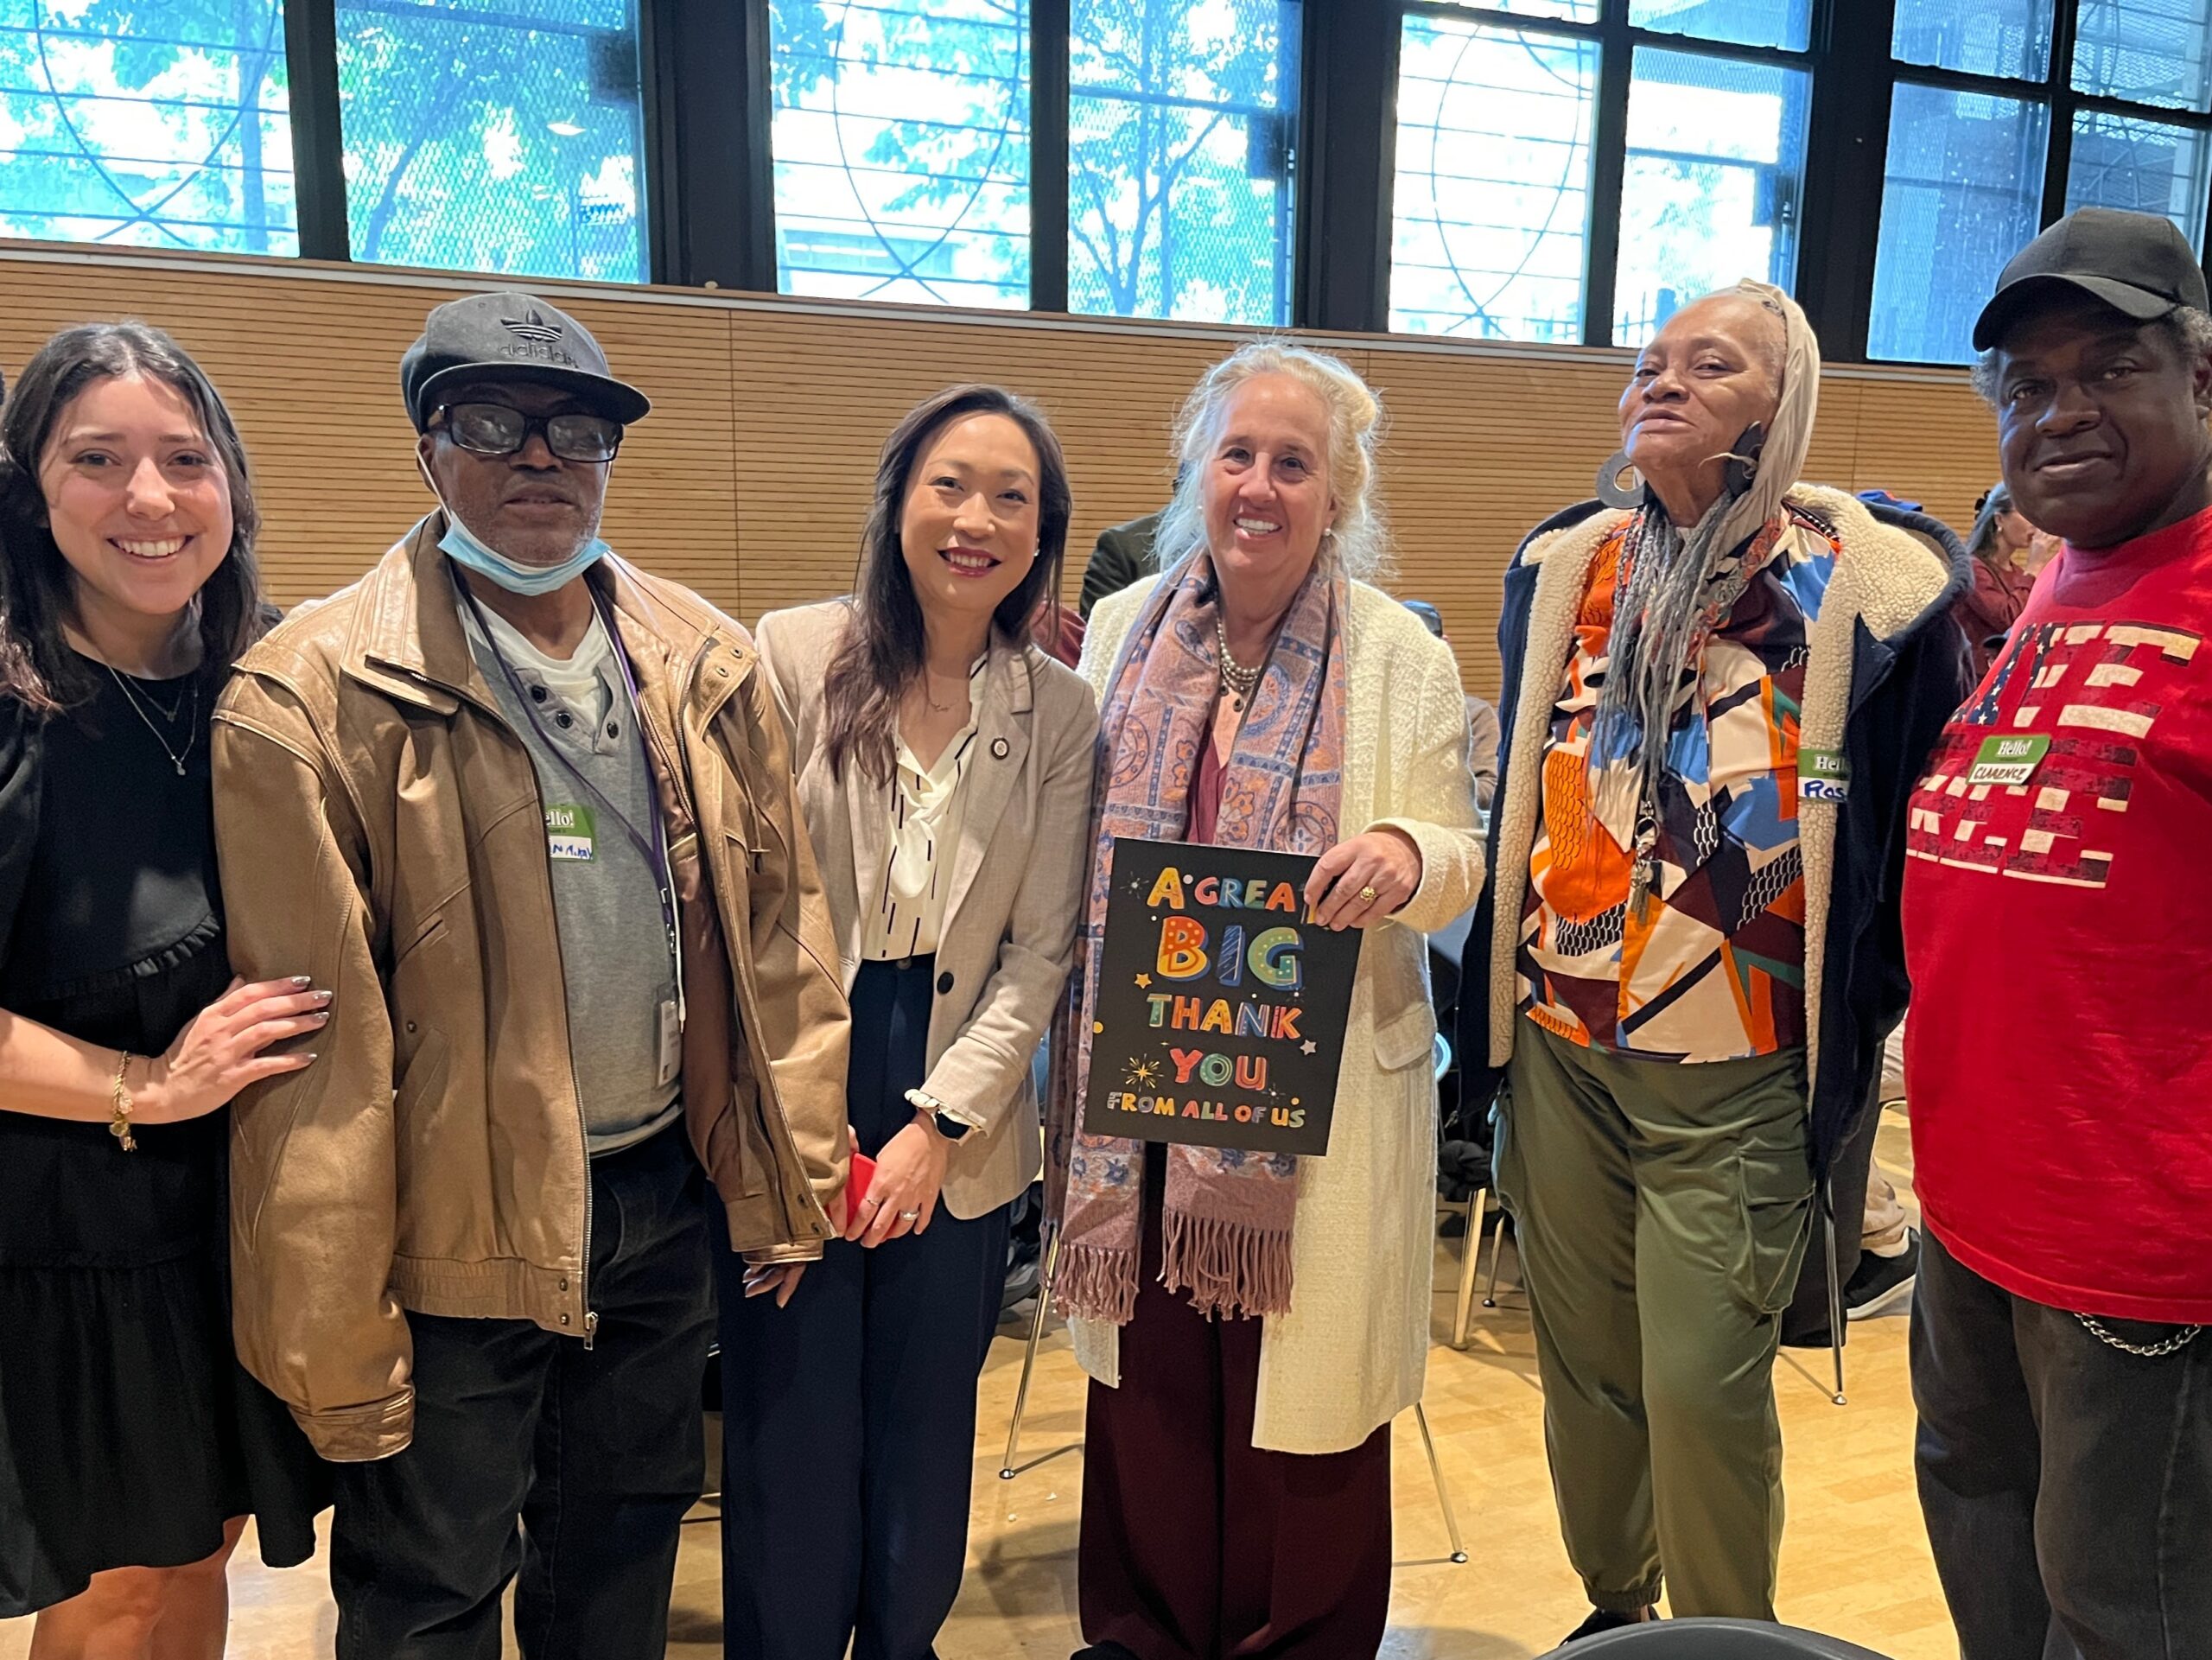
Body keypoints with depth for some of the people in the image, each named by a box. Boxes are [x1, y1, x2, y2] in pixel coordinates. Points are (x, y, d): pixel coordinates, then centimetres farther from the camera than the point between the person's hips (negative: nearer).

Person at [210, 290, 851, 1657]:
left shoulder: (707, 663, 1)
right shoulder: (317, 697, -14)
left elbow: (781, 935, 5)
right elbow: (315, 1051, -14)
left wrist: (797, 1173, 5)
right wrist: (334, 1340, -12)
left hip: (667, 1195, 5)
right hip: (458, 1232, -4)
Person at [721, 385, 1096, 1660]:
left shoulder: (1061, 713, 0)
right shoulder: (787, 658, -7)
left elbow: (1041, 951, -1)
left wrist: (941, 1124, -10)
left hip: (958, 1144, 2)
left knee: (926, 1449, 15)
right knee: (791, 1442, 9)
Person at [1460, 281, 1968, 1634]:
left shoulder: (1868, 586, -8)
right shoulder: (1565, 570, 5)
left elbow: (1914, 824, -3)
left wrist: (1854, 1032, -4)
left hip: (1735, 1081, -4)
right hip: (1557, 1052, 4)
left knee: (1703, 1390, 2)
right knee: (1584, 1363, 16)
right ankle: (1613, 1609, 40)